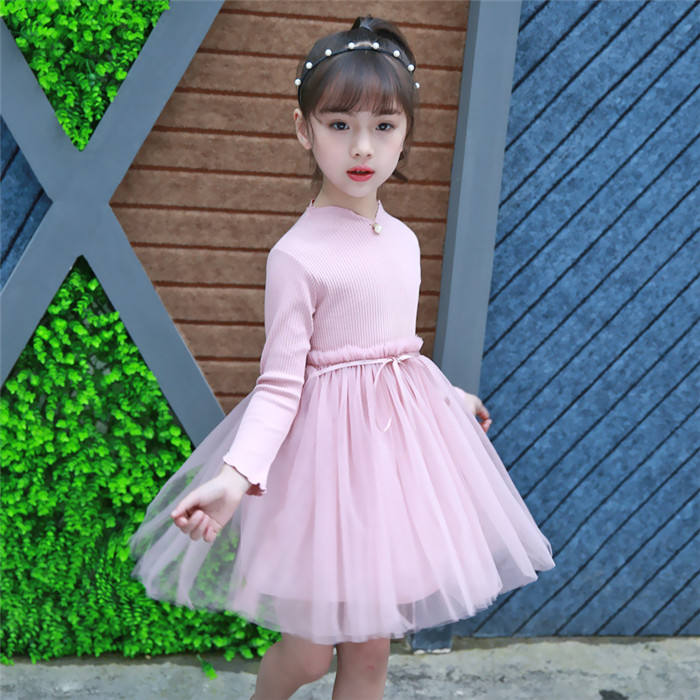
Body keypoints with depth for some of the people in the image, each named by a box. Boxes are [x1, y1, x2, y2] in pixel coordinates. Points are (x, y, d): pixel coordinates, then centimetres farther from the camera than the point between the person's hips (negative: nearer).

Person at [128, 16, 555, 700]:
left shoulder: (403, 241, 5)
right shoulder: (297, 254, -15)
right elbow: (280, 383, -16)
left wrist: (452, 396, 32)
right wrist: (235, 474, -31)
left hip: (400, 434, 6)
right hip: (331, 441, -6)